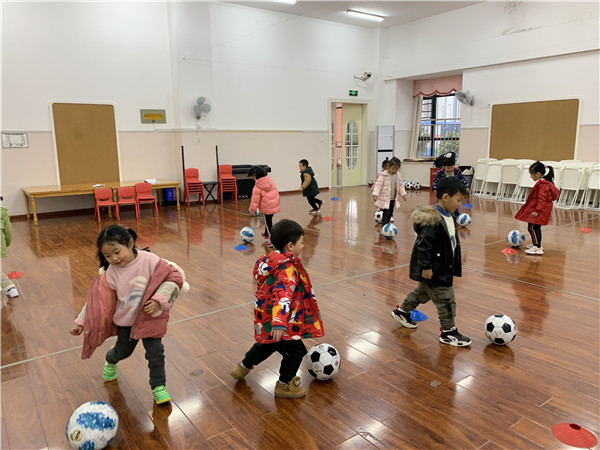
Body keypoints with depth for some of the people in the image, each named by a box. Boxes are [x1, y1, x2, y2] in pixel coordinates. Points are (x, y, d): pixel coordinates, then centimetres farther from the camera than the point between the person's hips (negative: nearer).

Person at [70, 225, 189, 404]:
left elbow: (174, 277, -22)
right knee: (123, 351, 21)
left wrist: (159, 300, -29)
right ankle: (110, 360, 59)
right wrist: (81, 322, -9)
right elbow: (97, 299, -8)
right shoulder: (110, 274, -15)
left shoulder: (149, 261, -25)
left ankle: (158, 386, 14)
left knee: (155, 350, -9)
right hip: (125, 319, 3)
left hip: (150, 317, -2)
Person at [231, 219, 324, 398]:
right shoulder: (288, 268, -26)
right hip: (276, 321, -10)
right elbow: (282, 295, -39)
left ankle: (243, 368, 50)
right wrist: (279, 323, -49)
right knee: (295, 350, 8)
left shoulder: (272, 259, 2)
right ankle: (284, 385, 26)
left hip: (265, 318, 10)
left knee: (268, 344, 32)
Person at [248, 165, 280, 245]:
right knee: (268, 220, 25)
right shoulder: (270, 181, 2)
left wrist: (252, 209, -1)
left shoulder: (257, 187, -16)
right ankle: (266, 234, 45)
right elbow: (276, 191, 11)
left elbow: (255, 200, -12)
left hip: (266, 207, -7)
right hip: (275, 204, 7)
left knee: (268, 222, 3)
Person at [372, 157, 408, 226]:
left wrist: (403, 194, 7)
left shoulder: (398, 175, 5)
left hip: (393, 200, 6)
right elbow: (378, 185, -16)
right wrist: (375, 194, -25)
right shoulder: (383, 175, -13)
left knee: (390, 214, 16)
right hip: (385, 199, -6)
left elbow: (400, 185, 16)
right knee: (386, 214, -12)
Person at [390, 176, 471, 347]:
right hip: (433, 270, -10)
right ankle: (448, 332, 17)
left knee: (423, 291, 25)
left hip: (443, 267, 10)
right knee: (446, 299, 1)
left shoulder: (448, 217, 6)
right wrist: (426, 267, -24)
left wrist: (452, 265, 23)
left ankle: (402, 311, 42)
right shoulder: (433, 220, -26)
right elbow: (424, 244, -26)